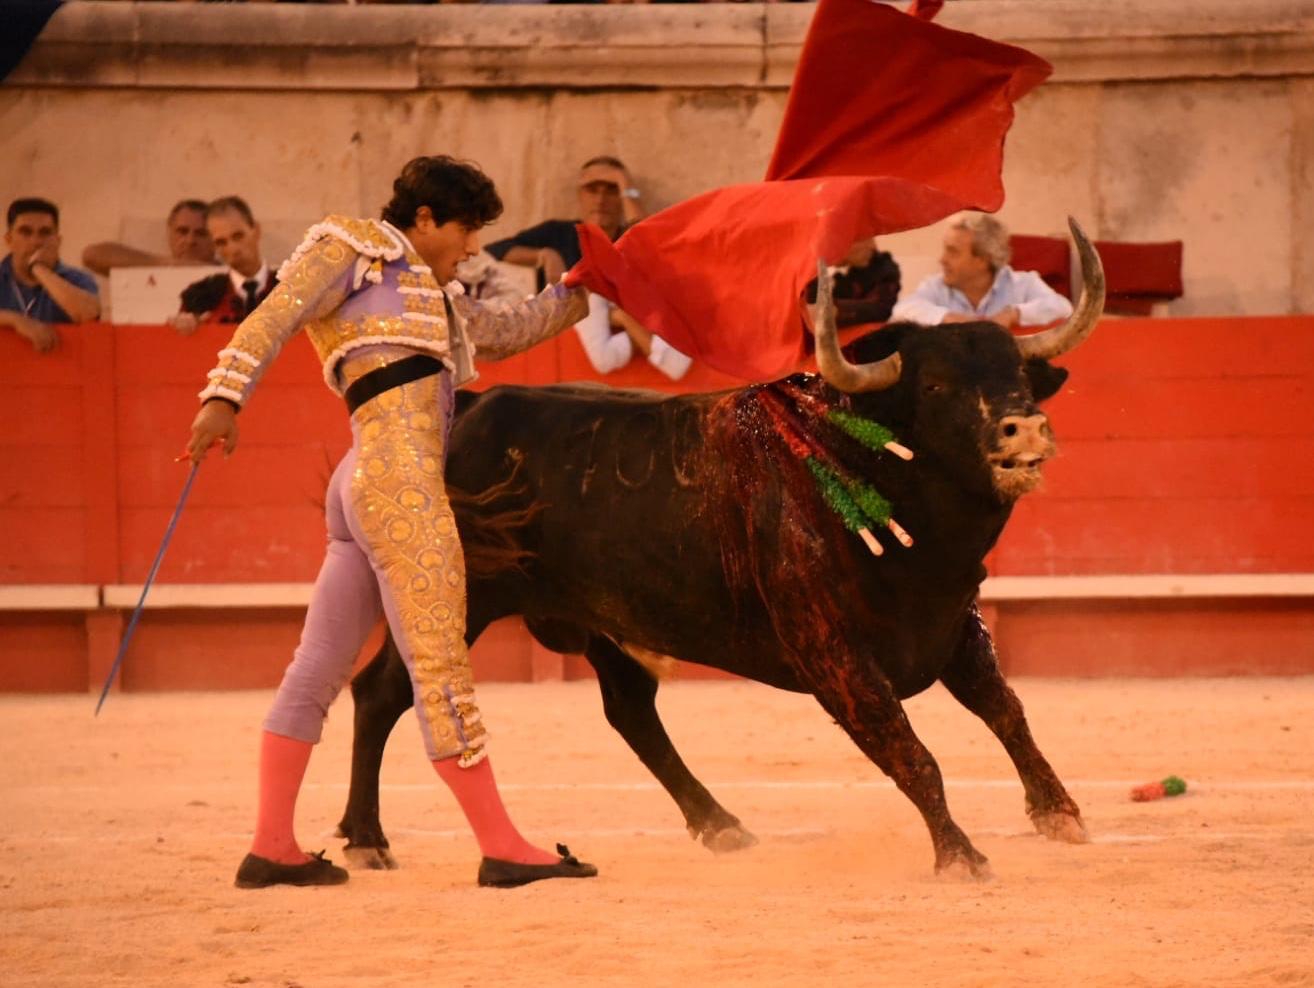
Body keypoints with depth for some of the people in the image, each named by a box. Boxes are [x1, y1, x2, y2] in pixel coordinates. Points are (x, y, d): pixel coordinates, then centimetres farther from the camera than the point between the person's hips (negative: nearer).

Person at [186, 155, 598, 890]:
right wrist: (225, 397, -19)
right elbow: (274, 319, -7)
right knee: (441, 665, -9)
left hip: (366, 495, 10)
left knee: (320, 667, 8)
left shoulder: (437, 299, 29)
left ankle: (272, 847, 9)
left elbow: (511, 329, 42)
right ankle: (502, 847, -9)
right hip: (397, 479, -10)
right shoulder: (355, 249, 5)